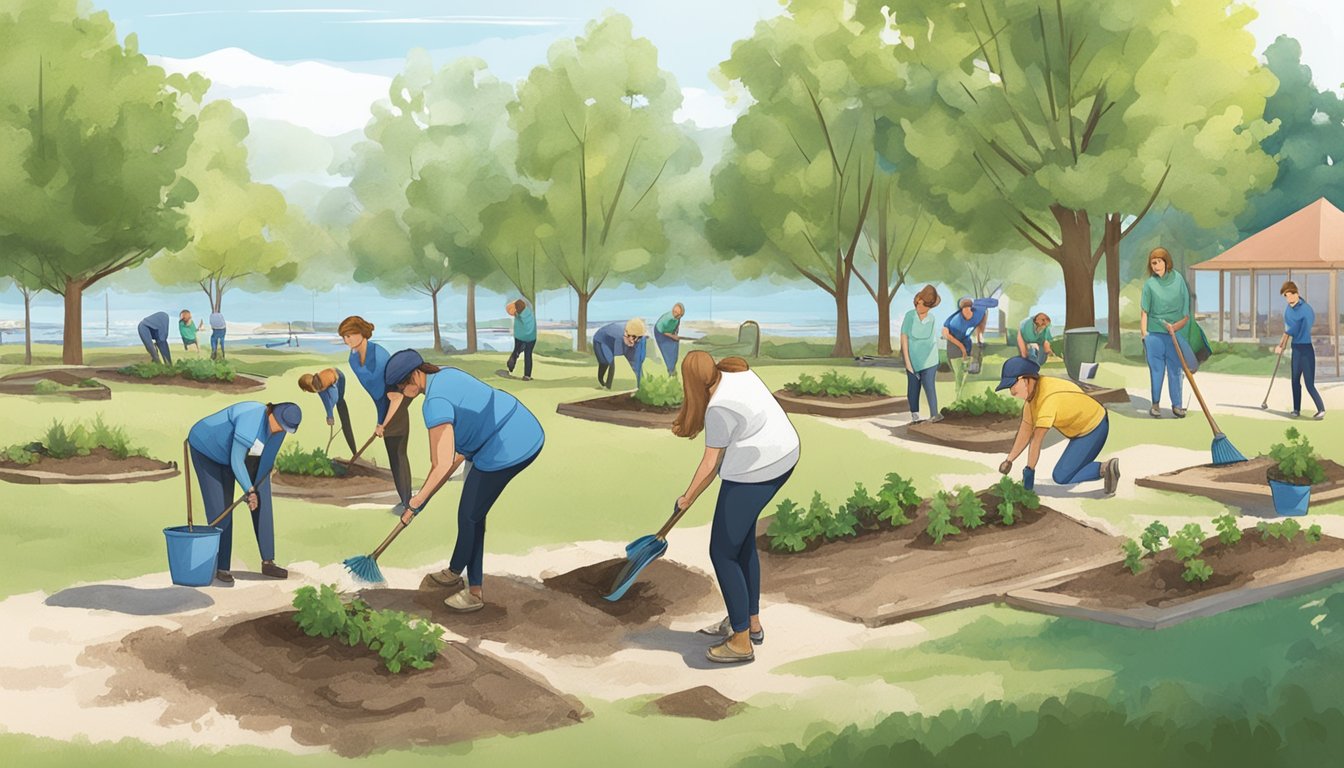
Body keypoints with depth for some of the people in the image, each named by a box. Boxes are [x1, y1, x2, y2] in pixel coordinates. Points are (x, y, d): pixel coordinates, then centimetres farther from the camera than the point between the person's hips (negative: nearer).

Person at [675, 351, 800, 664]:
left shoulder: (719, 409, -23)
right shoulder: (735, 371, 2)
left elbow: (711, 465, -15)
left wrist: (686, 499, -2)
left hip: (754, 474, -10)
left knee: (723, 553, 1)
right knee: (744, 542, 23)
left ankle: (741, 642, 6)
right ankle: (752, 622, 35)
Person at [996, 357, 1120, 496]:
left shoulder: (1048, 397, -32)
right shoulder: (1031, 390, -3)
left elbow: (1037, 439, -31)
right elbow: (1025, 431, 3)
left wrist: (1029, 471, -28)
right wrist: (1009, 460, 2)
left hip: (1094, 429, -10)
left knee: (1061, 477, -11)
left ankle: (1104, 469, -8)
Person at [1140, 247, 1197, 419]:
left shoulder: (1178, 279, 3)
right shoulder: (1149, 284, 0)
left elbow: (1186, 307, 6)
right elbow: (1144, 311, 0)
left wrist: (1177, 325, -6)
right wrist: (1143, 332, -8)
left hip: (1175, 332, 1)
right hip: (1154, 332, -1)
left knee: (1175, 369, 4)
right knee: (1156, 369, 3)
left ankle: (1176, 405, 10)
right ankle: (1155, 404, 12)